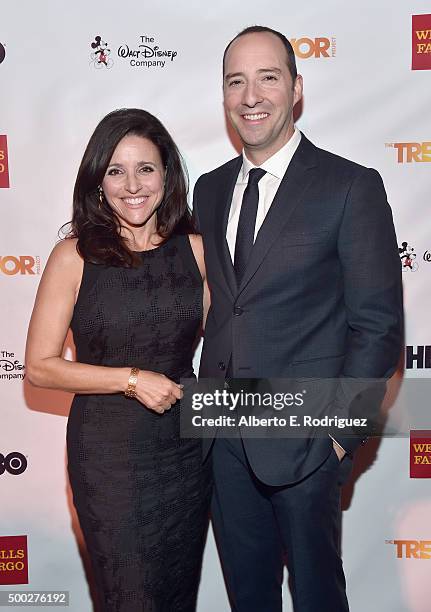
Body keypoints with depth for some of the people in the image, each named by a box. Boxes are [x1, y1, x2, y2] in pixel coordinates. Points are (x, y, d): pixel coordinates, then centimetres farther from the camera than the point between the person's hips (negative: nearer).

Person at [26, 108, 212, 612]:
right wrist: (131, 379, -17)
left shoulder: (195, 249, -1)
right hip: (108, 452, -3)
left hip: (185, 445, 3)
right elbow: (39, 366, -9)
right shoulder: (75, 256, -10)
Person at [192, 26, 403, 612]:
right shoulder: (209, 189, 8)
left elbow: (378, 325, -10)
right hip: (223, 436, 5)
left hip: (303, 438, -5)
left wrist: (339, 432, -13)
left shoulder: (352, 186, -9)